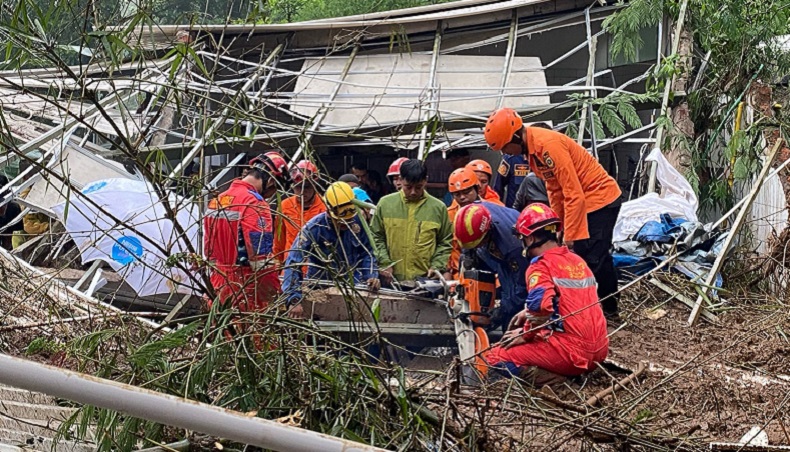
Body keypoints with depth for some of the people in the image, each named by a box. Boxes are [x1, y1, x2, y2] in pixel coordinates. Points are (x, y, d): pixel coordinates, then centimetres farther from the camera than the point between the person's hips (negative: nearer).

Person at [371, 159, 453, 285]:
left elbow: (445, 243, 9)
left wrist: (436, 266, -3)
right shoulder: (385, 203, 4)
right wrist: (384, 263, -3)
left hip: (425, 280, 0)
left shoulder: (438, 208, 3)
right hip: (391, 280, 1)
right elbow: (376, 237, 9)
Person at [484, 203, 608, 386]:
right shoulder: (577, 261, 15)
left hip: (571, 351, -8)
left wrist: (526, 334, -9)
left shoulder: (541, 266, -10)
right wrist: (529, 313, 23)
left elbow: (540, 308, -26)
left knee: (494, 357, -2)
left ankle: (557, 381, -16)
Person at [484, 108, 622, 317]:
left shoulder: (548, 145, -26)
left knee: (592, 259, -11)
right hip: (585, 201, 10)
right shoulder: (532, 149, 4)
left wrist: (569, 237, -23)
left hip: (600, 198, -10)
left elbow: (574, 195, -26)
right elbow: (554, 190, 12)